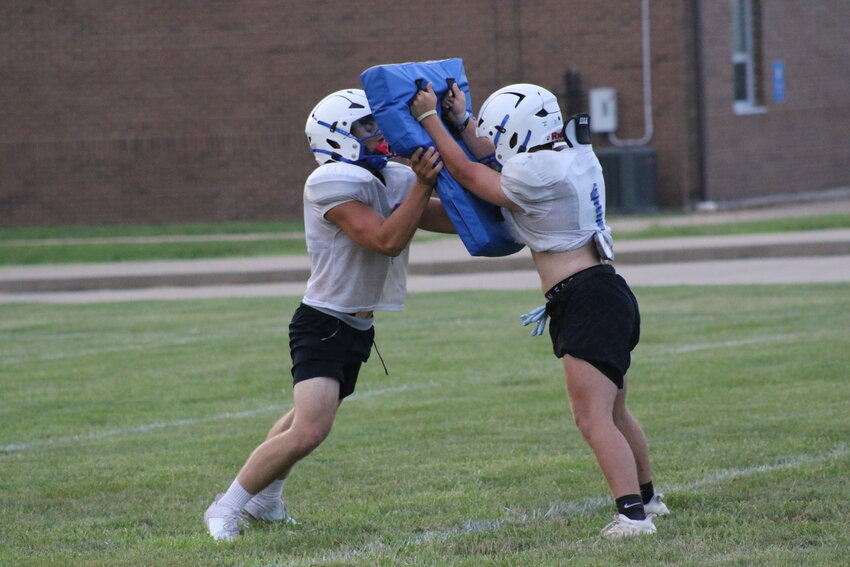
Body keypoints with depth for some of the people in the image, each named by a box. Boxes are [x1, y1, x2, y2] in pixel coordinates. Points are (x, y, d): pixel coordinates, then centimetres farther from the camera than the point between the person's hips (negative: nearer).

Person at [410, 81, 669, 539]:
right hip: (608, 296, 10)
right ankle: (647, 497, 38)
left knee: (593, 418, -12)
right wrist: (461, 122, 17)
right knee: (612, 412, 24)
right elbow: (496, 164, 22)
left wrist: (429, 119, 2)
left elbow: (469, 174, -5)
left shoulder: (537, 173, -18)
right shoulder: (572, 155, 10)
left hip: (587, 301, -10)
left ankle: (632, 514, -18)